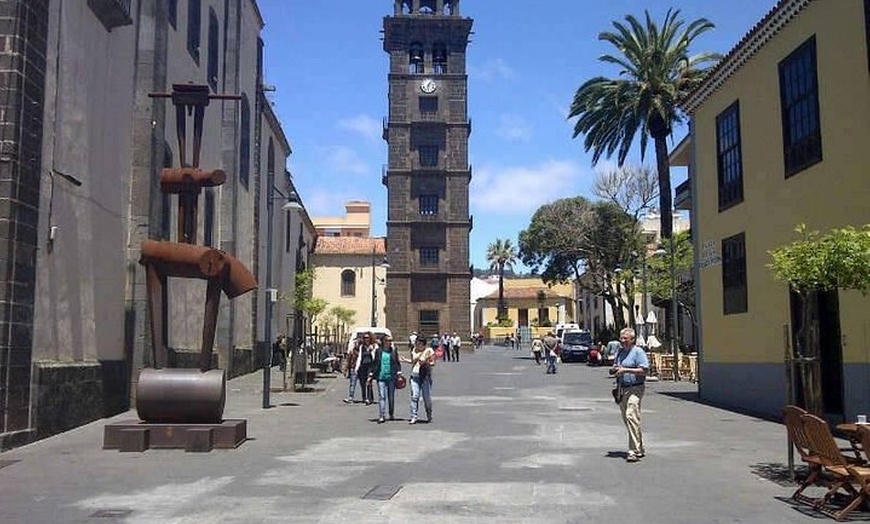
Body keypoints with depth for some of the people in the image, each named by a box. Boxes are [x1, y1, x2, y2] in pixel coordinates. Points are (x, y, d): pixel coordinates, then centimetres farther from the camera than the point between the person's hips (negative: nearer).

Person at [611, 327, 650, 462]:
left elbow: (645, 370, -15)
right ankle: (640, 448, 23)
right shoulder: (619, 352, 18)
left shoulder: (638, 352, -5)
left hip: (634, 389, -8)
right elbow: (613, 370, 27)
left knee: (631, 417, -19)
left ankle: (634, 451, -19)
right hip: (621, 389, 8)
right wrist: (614, 369, 2)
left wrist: (626, 370, -18)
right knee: (626, 418, 11)